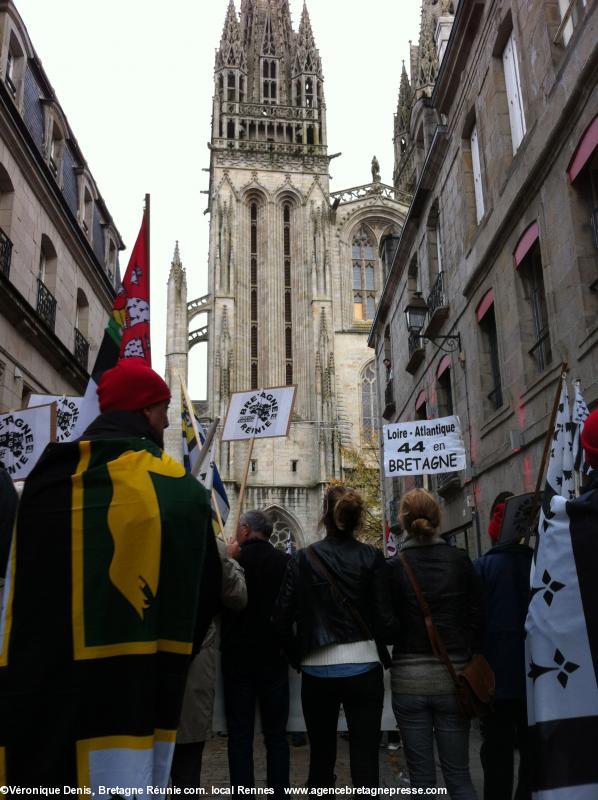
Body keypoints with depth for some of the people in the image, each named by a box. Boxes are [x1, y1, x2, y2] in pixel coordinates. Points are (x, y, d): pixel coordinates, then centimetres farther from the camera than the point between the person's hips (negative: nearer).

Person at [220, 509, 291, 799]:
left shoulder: (233, 560, -14)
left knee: (240, 734, 9)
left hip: (237, 655, -1)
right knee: (276, 734, 13)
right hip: (274, 656, 2)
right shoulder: (285, 562, -8)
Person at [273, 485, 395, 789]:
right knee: (365, 760, 5)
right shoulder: (371, 557, -4)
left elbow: (282, 619, -2)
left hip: (317, 671, 1)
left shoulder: (304, 558, -1)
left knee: (321, 758, 15)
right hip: (363, 666, -1)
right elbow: (383, 616, -8)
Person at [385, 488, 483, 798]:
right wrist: (466, 660, 13)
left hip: (408, 680, -1)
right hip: (453, 678, 1)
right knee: (458, 775, 12)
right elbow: (477, 619, 0)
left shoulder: (394, 567, -8)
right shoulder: (459, 560, -4)